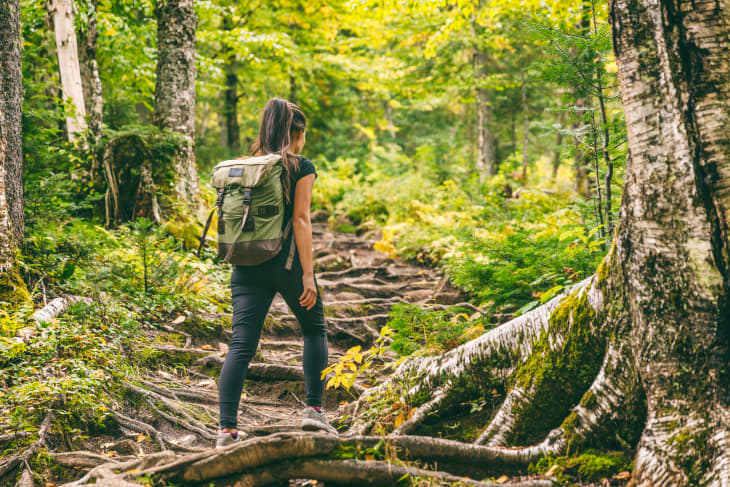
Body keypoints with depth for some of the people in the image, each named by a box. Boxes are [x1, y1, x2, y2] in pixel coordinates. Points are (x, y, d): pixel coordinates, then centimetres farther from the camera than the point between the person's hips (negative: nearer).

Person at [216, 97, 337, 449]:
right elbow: (300, 219, -10)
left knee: (241, 345, 0)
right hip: (286, 262, -4)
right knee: (314, 330, 18)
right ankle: (313, 409, 13)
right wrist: (308, 273, -11)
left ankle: (227, 428, -8)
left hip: (247, 263, 4)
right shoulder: (301, 168, -2)